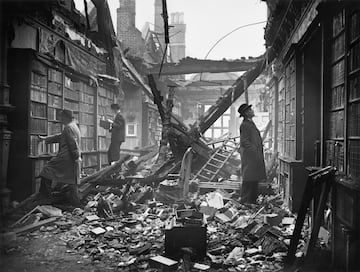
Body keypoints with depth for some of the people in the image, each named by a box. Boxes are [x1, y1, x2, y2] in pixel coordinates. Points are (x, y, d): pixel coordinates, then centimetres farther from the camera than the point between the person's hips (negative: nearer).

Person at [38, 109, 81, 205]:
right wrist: (45, 138, 31)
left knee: (48, 170, 3)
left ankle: (45, 193, 7)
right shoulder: (74, 126, 19)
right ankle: (75, 201, 14)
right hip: (73, 160, 9)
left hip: (66, 158, -9)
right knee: (72, 180, 12)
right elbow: (59, 137, 27)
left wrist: (77, 156, -19)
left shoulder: (69, 127, -12)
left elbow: (73, 144, -19)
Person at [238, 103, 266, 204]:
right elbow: (244, 141, -17)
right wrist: (255, 151, -18)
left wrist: (259, 153, 17)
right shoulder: (244, 125, -11)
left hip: (255, 157, 10)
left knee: (255, 179, 12)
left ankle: (252, 201, 20)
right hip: (249, 156, -10)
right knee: (249, 180, -6)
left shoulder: (250, 124, 20)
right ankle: (245, 201, 0)